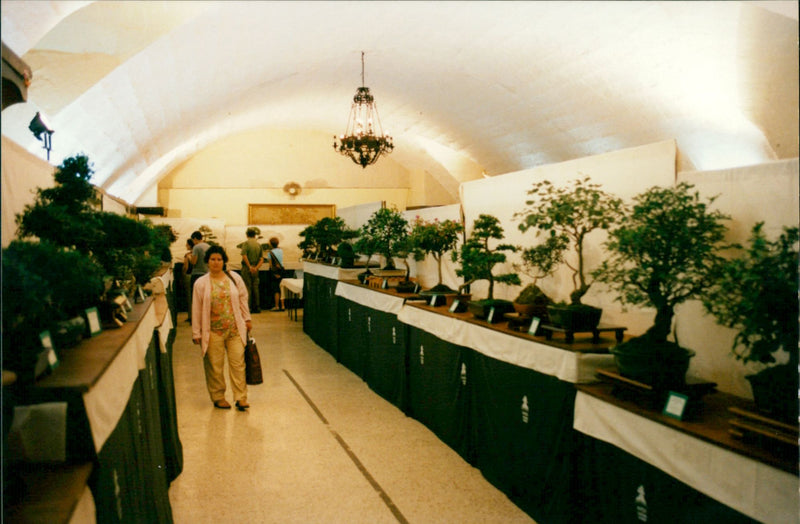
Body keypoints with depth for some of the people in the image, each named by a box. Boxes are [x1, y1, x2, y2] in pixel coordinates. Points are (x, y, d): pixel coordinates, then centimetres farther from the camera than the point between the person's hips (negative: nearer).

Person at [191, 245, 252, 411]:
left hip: (235, 329, 1)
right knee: (215, 366, 5)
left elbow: (243, 299, 13)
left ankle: (241, 397, 9)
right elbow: (196, 309, 1)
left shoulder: (235, 278, 4)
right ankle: (218, 397, 21)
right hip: (213, 332, -1)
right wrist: (196, 333, 0)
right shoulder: (201, 283, -1)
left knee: (238, 363, 1)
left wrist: (247, 319, 13)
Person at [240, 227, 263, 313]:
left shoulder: (246, 243, -7)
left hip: (247, 268, -5)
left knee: (247, 288, -2)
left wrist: (249, 267, -15)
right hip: (255, 269, 5)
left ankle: (248, 307, -2)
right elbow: (262, 259, 3)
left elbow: (244, 256, -19)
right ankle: (257, 307, 12)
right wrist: (256, 267, -5)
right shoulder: (258, 244, 9)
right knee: (255, 288, 10)